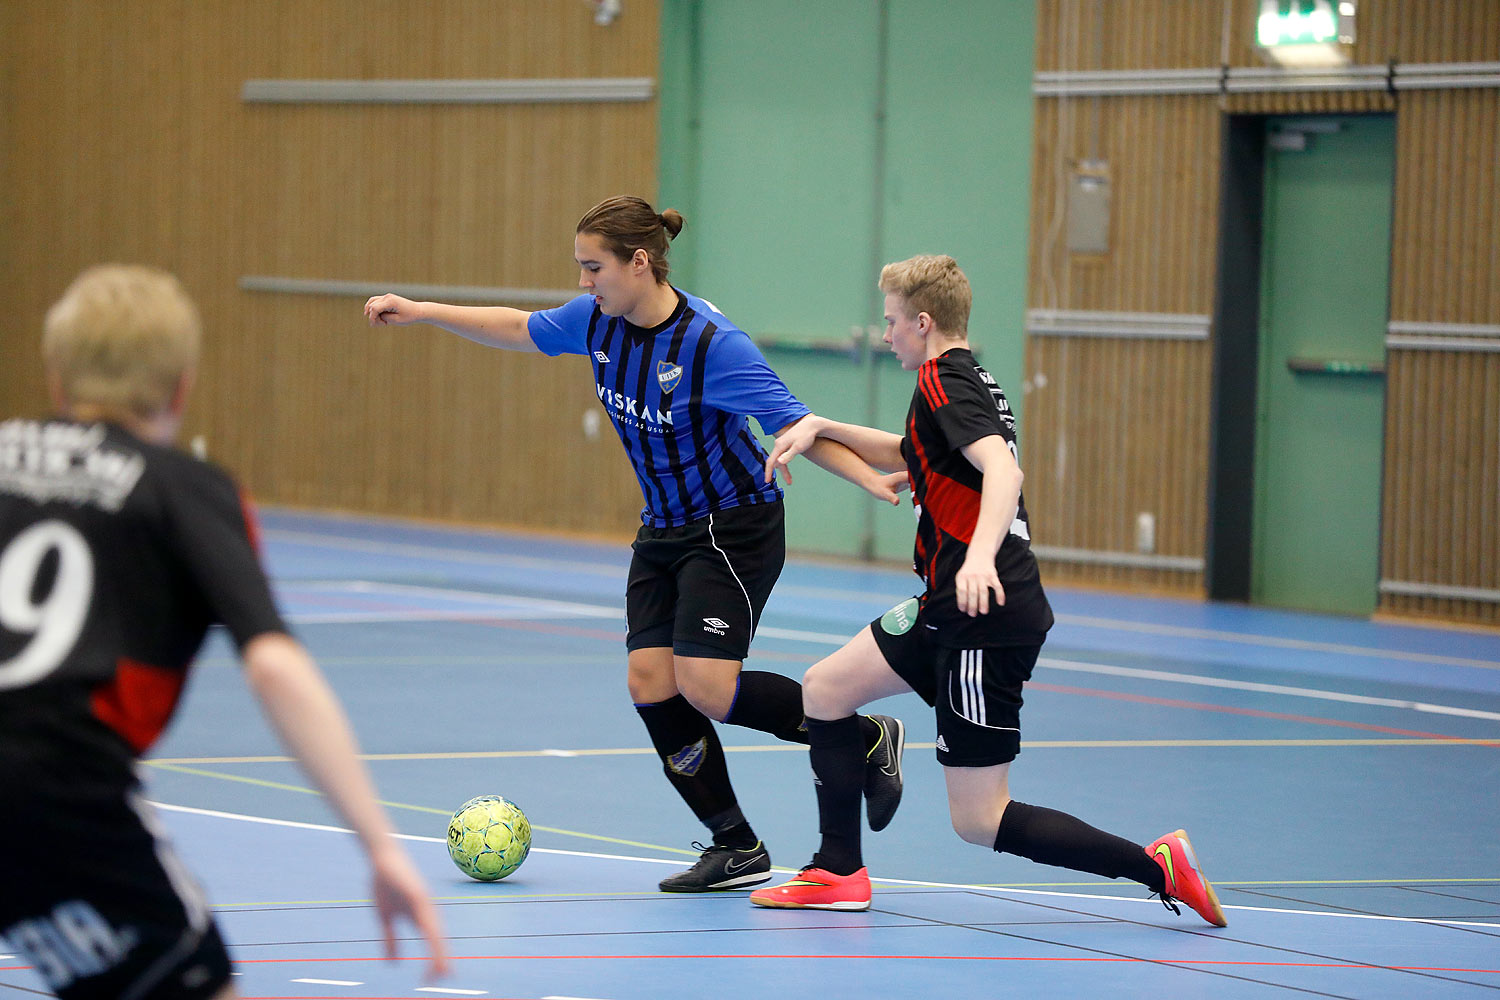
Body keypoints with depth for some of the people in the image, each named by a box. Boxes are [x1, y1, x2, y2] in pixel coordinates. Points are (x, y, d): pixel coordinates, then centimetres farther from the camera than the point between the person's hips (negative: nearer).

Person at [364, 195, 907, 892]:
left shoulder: (712, 343, -24)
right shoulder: (596, 320, -3)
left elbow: (796, 427, -22)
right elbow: (517, 329, 15)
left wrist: (869, 478, -34)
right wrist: (422, 311, 14)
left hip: (734, 526, -7)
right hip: (664, 529, 7)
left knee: (705, 686, -18)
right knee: (649, 679, -5)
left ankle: (868, 738, 3)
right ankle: (736, 848, 4)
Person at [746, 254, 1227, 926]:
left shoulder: (943, 382, -13)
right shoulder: (967, 381, 17)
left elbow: (1003, 470, -30)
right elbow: (908, 454, 36)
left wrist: (980, 555, -45)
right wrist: (821, 428, 25)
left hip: (988, 620, -10)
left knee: (979, 821, -8)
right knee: (824, 690, 17)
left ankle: (1154, 866, -9)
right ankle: (840, 873, 20)